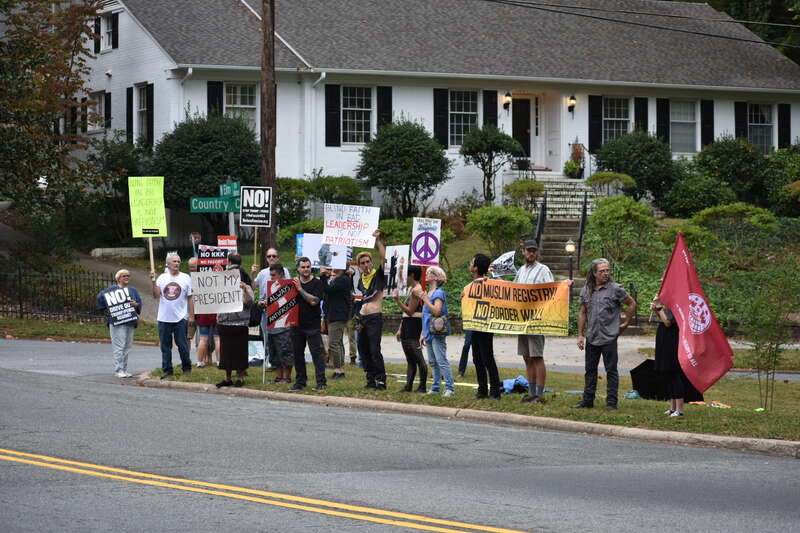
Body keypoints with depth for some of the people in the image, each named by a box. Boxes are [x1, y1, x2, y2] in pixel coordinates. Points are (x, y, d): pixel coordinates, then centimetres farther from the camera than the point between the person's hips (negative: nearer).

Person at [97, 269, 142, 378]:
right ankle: (118, 370, -9)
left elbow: (140, 304, 13)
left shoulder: (132, 290, 15)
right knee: (118, 346, -9)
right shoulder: (112, 289, 0)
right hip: (117, 323, -6)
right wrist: (107, 308, 0)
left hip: (130, 322, 6)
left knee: (127, 347, 9)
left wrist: (136, 304, -9)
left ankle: (124, 370, 15)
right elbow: (100, 296, 2)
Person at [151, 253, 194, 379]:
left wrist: (191, 316, 0)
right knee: (165, 346, 6)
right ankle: (167, 370, 13)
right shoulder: (162, 278, 6)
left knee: (182, 345, 0)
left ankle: (186, 368, 15)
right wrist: (153, 282, -13)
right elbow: (156, 296, -2)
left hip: (181, 318, -2)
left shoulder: (186, 278, 3)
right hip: (164, 318, 2)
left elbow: (190, 299, 4)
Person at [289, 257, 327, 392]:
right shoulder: (293, 282, 13)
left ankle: (321, 382, -7)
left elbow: (314, 301, -15)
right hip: (297, 324, 5)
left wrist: (300, 289, -11)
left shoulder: (317, 283, -2)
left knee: (316, 352, -8)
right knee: (297, 353, 8)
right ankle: (300, 382, 17)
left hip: (312, 325, -5)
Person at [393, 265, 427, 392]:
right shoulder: (412, 289, 18)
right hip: (407, 327, 11)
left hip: (413, 327, -11)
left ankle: (422, 386, -7)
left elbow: (410, 311, -17)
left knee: (418, 358, -8)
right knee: (410, 360, 9)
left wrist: (397, 300, -21)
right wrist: (400, 329, 21)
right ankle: (408, 386, 9)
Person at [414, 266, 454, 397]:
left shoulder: (439, 293, -8)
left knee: (441, 360, -12)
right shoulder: (428, 293, 17)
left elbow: (436, 311, -22)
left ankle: (450, 388, -11)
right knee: (432, 362, 11)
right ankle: (435, 387, 15)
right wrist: (423, 334, 20)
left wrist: (423, 297, -21)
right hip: (429, 333, 9)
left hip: (437, 332, -9)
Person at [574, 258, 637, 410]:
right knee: (590, 370, 11)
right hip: (592, 338, 5)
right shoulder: (586, 290, 7)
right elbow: (582, 313, 13)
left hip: (609, 338, -4)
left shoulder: (615, 289, -5)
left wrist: (625, 323, 4)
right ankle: (588, 400, 18)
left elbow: (632, 304, 4)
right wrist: (580, 334, 9)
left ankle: (611, 402, 4)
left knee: (611, 370, 0)